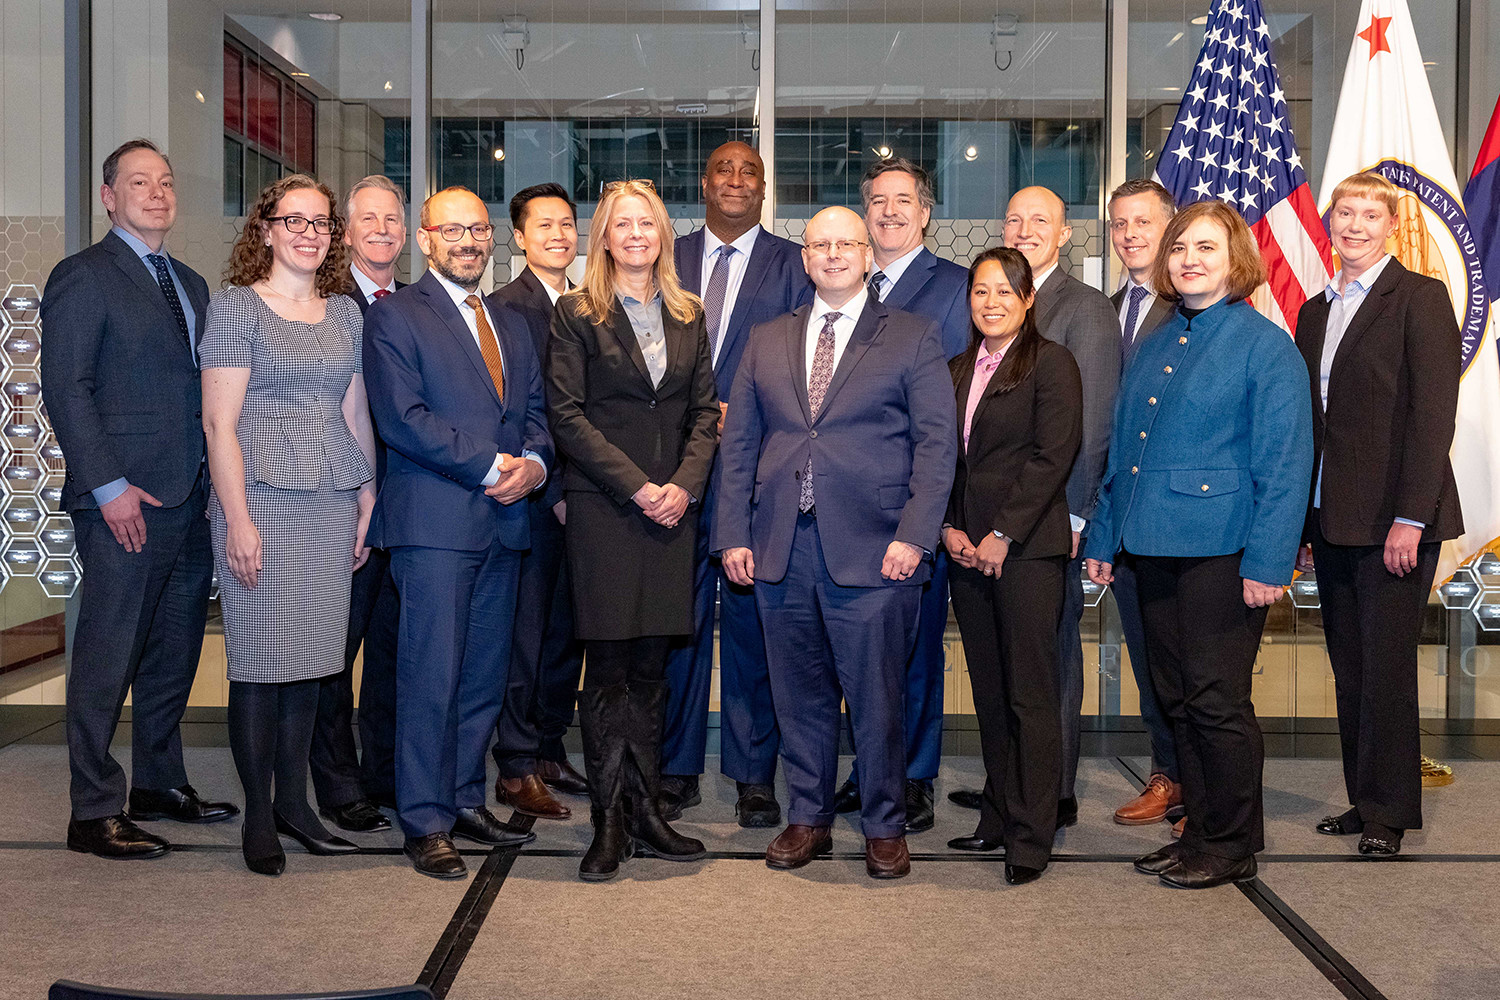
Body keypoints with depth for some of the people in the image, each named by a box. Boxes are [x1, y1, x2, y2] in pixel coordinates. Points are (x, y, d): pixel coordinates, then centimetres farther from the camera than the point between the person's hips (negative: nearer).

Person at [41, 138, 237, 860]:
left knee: (174, 653, 14)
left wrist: (217, 481, 9)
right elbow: (66, 390, -10)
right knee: (107, 658, -2)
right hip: (124, 502, -7)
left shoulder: (190, 285, 18)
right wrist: (110, 486, -16)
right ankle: (94, 813, 7)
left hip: (190, 501, 7)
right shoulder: (83, 277, -3)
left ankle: (160, 784, 27)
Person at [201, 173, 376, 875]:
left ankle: (293, 802, 20)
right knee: (260, 658, -2)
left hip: (331, 504, 5)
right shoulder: (235, 305, -2)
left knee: (311, 656, 8)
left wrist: (368, 499, 9)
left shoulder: (344, 312, 13)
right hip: (261, 501, -5)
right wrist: (238, 518, -13)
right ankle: (257, 816, 9)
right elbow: (219, 421, -7)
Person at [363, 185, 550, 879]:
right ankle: (425, 823, 2)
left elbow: (534, 411, 18)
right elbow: (402, 418, -11)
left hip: (504, 518, 7)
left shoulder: (511, 325, 20)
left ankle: (466, 801, 22)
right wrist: (492, 465, -14)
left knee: (485, 674, 10)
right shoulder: (395, 316, -1)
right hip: (435, 518, -6)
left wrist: (533, 463, -4)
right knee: (432, 676, -6)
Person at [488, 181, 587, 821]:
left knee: (566, 630, 12)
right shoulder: (505, 308, -7)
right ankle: (516, 769, 9)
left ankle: (549, 750, 25)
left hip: (579, 496, 6)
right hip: (531, 496, -6)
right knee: (524, 631, 0)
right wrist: (551, 489, -14)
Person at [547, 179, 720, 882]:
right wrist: (635, 486, -12)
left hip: (672, 507, 4)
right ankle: (608, 823, 5)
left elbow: (704, 408, 11)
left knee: (652, 666, 8)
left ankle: (646, 810, 15)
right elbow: (566, 414, -5)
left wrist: (685, 483, -6)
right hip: (603, 508, -4)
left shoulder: (688, 315, 14)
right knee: (608, 669, -2)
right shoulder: (576, 313, 1)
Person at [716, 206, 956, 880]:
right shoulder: (766, 341, 15)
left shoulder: (914, 338, 5)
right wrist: (733, 534, 4)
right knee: (800, 694, 10)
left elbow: (937, 441, -1)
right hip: (781, 549, 3)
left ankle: (885, 828, 17)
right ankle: (807, 819, 24)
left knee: (876, 696, 1)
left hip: (872, 549, -3)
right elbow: (739, 443, 14)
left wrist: (913, 534, -11)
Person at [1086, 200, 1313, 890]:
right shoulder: (1154, 348, 15)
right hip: (1154, 546, 7)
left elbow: (1285, 463, -11)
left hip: (1220, 548, -7)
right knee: (1176, 697, 12)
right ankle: (1200, 831, 25)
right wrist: (1104, 539, 14)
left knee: (1216, 699, -1)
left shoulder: (1265, 345, -6)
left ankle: (1233, 846, 14)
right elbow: (1123, 451, 18)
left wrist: (1267, 562, -17)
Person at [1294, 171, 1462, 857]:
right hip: (1331, 521, 7)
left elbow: (1434, 413, -11)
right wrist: (1303, 519, 12)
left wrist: (1410, 519, -17)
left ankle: (1388, 814, 9)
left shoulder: (1420, 297, -4)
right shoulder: (1315, 312, 16)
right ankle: (1363, 801, 20)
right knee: (1350, 667, 10)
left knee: (1386, 666, -2)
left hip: (1393, 518, -7)